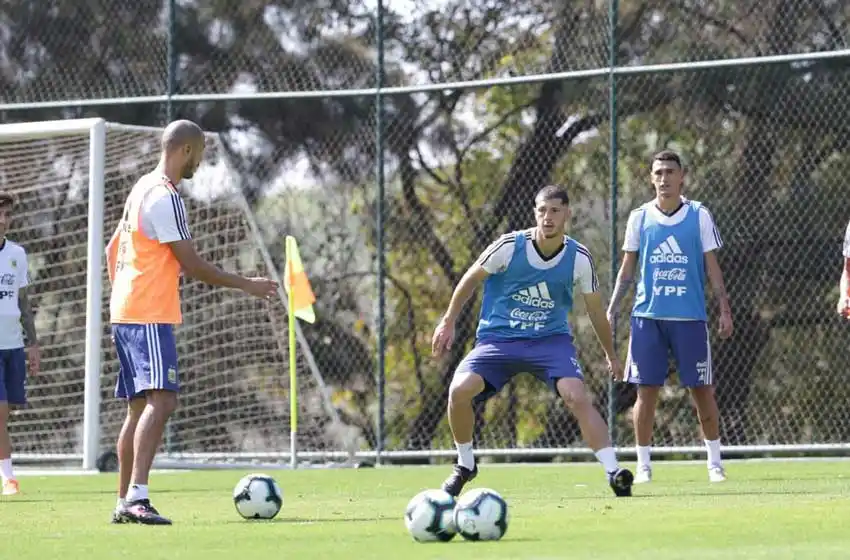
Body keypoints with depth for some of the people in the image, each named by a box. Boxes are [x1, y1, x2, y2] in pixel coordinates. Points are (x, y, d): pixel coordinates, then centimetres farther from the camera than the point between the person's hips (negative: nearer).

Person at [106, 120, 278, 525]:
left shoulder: (142, 189, 17)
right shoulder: (166, 197, -14)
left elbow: (112, 251, 26)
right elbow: (192, 265, -14)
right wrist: (247, 285, -5)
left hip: (125, 312, 10)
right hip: (151, 317, -10)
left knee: (140, 406, 12)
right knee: (161, 400, -18)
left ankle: (124, 502, 14)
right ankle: (137, 498, -29)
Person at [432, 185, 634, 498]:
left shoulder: (579, 258, -6)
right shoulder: (509, 246, -12)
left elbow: (595, 310, 9)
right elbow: (470, 280, 5)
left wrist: (611, 356, 17)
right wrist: (448, 322, 5)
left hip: (551, 339, 0)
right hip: (497, 339, 0)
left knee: (577, 395, -26)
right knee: (460, 390, -22)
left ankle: (614, 473, -25)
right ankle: (465, 465, 4)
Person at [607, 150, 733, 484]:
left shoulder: (699, 215, 3)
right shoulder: (640, 218, 6)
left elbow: (712, 268, 5)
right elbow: (627, 270, 12)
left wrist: (724, 309, -2)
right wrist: (611, 310, 5)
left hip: (690, 317, -1)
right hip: (647, 316, 1)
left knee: (702, 390, 1)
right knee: (646, 390, 0)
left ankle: (715, 462, 13)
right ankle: (643, 465, 7)